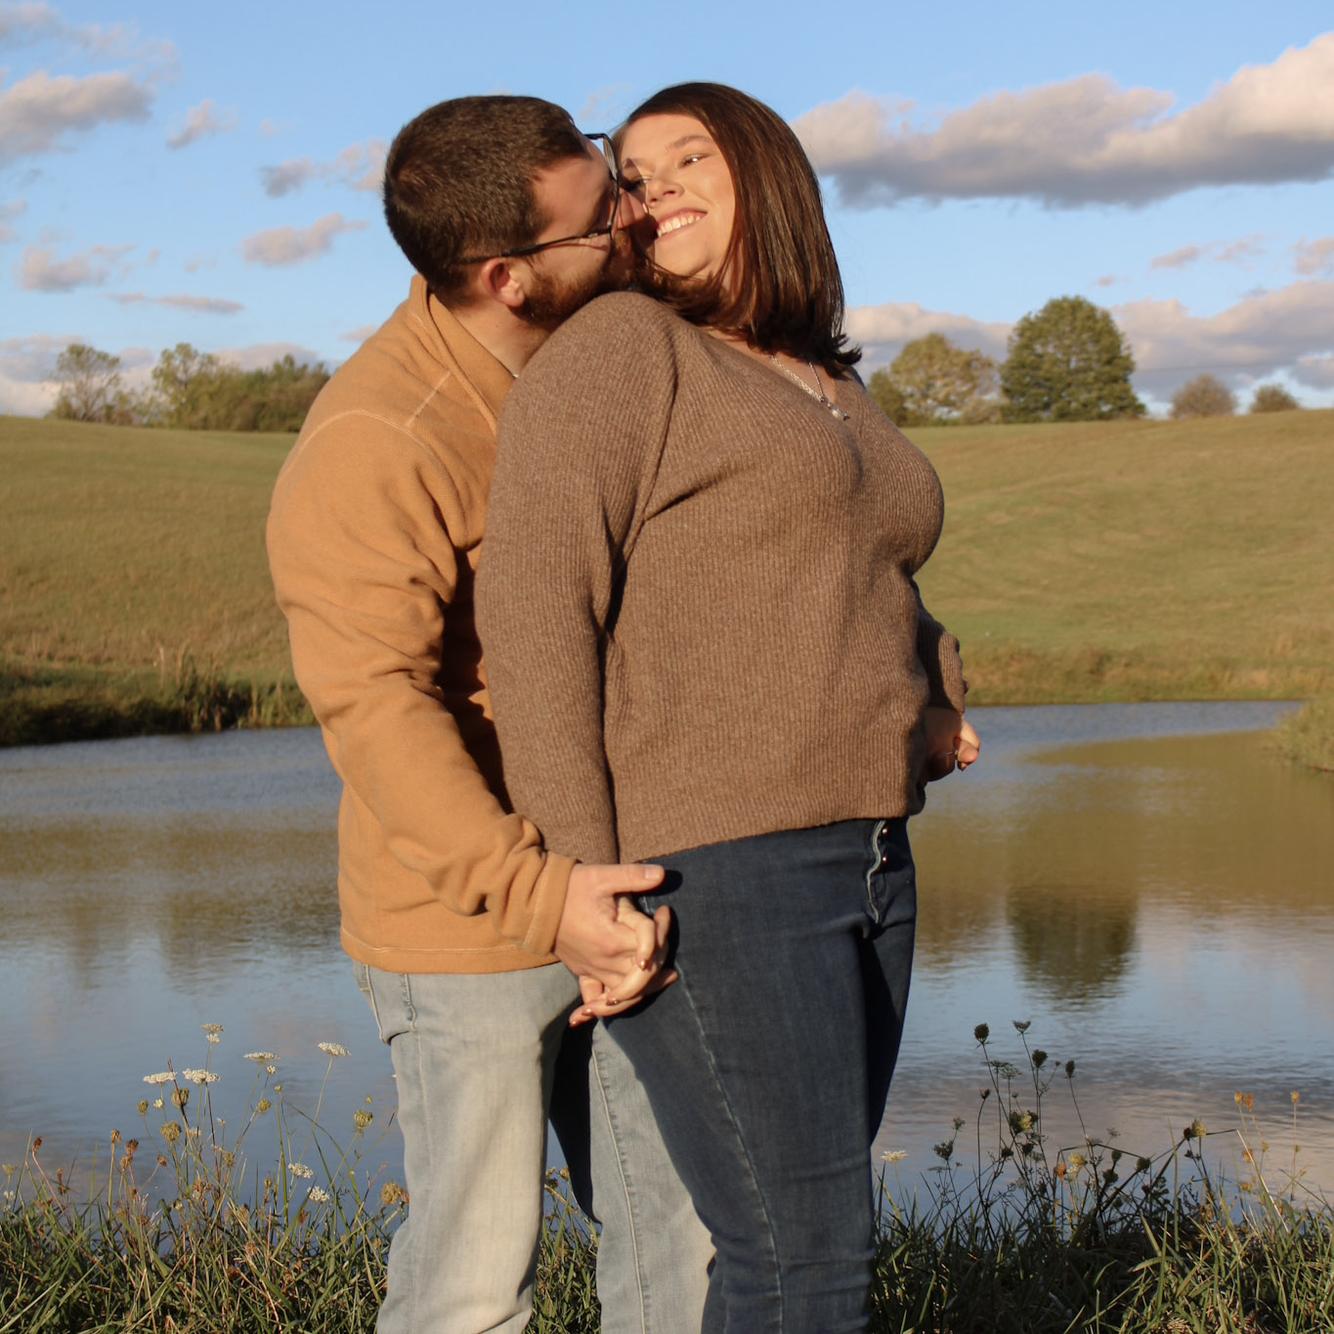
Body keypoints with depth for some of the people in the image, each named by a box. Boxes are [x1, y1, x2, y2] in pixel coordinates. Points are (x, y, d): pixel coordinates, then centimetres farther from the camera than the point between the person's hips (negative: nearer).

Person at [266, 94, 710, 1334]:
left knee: (680, 1226, 13)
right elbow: (376, 708, -29)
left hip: (615, 890, 7)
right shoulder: (368, 449, -22)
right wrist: (532, 893, -39)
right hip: (470, 920, -7)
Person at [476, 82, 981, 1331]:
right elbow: (532, 612, -13)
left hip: (853, 856, 8)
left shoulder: (834, 396, 19)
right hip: (705, 867, -8)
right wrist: (582, 885, -18)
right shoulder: (620, 349, -5)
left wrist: (928, 707, 10)